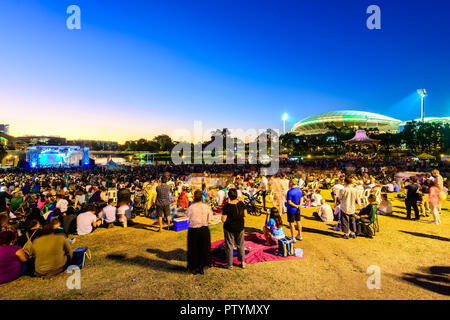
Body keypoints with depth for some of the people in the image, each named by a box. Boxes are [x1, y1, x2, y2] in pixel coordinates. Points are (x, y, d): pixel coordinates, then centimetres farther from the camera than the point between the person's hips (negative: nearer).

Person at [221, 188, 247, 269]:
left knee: (229, 246, 12)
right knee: (240, 244, 22)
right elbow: (245, 215, 0)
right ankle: (243, 262, 30)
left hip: (229, 228, -3)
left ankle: (230, 264, 22)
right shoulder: (241, 203, -10)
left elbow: (223, 220, -19)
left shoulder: (226, 206, -22)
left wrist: (223, 215, 0)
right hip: (240, 227, 4)